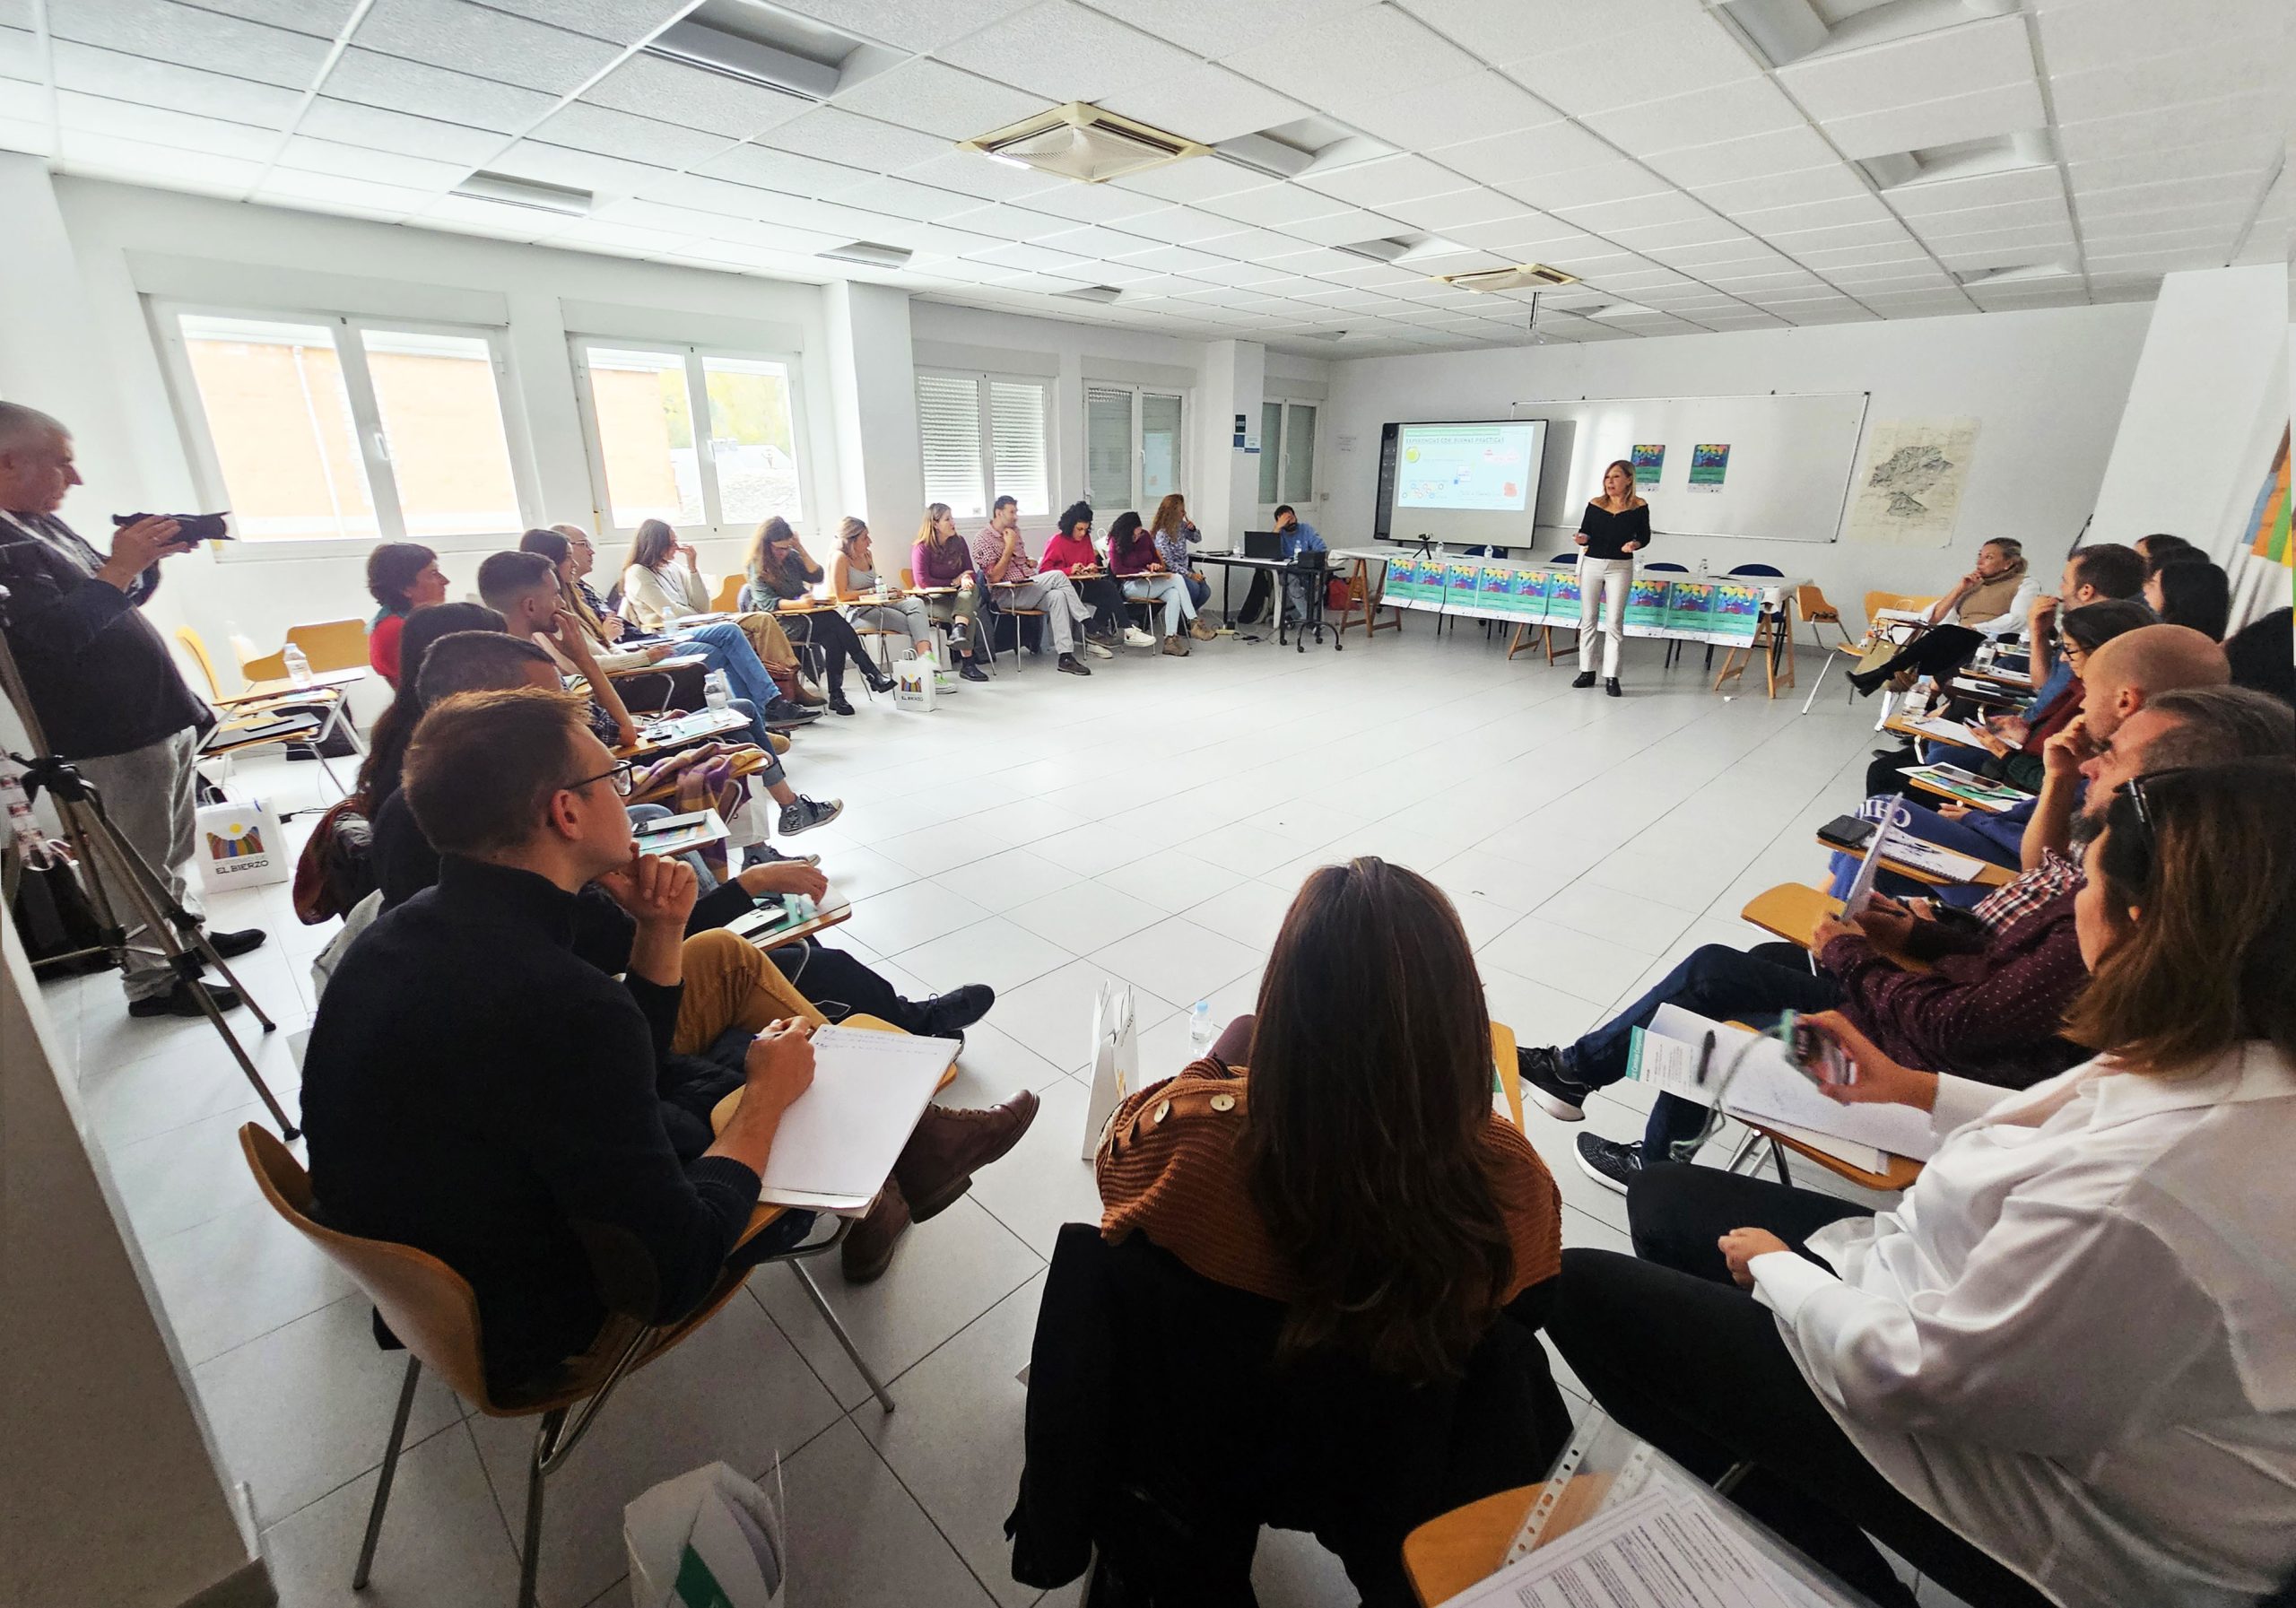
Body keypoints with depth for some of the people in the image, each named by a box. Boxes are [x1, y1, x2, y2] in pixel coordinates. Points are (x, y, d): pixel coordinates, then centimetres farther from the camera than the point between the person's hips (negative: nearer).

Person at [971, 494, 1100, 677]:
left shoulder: (1014, 532, 18)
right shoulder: (983, 540, -4)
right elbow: (995, 577, -13)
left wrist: (1029, 561, 9)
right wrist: (1009, 548, -13)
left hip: (1028, 587, 7)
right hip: (1006, 595, -7)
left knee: (1057, 596, -26)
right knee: (1057, 576, -26)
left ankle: (1066, 656, -28)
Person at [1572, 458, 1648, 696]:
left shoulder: (1639, 507, -2)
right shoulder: (1595, 504, 1)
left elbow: (1644, 536, 4)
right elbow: (1584, 532, 7)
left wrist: (1634, 544, -17)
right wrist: (1582, 539, -16)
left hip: (1620, 567, -2)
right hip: (1591, 564, 2)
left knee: (1614, 621, -6)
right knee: (1588, 619, 7)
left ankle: (1611, 677, -4)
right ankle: (1586, 671, 16)